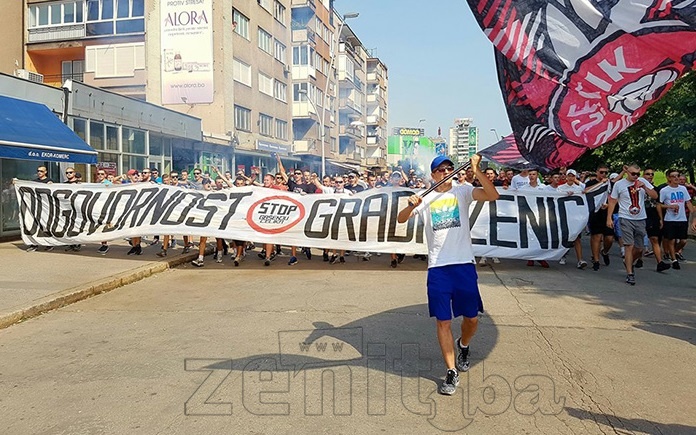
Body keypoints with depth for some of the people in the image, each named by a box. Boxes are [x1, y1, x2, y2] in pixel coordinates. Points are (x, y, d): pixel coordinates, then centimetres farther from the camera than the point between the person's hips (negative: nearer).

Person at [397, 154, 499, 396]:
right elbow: (401, 219, -2)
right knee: (443, 321, 2)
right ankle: (452, 372, 15)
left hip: (464, 264, 0)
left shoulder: (462, 192, 3)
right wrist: (411, 206, -22)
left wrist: (476, 171, -23)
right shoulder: (425, 198, 7)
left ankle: (463, 346, 41)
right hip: (437, 267, 0)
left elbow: (493, 196, -12)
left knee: (472, 318, 8)